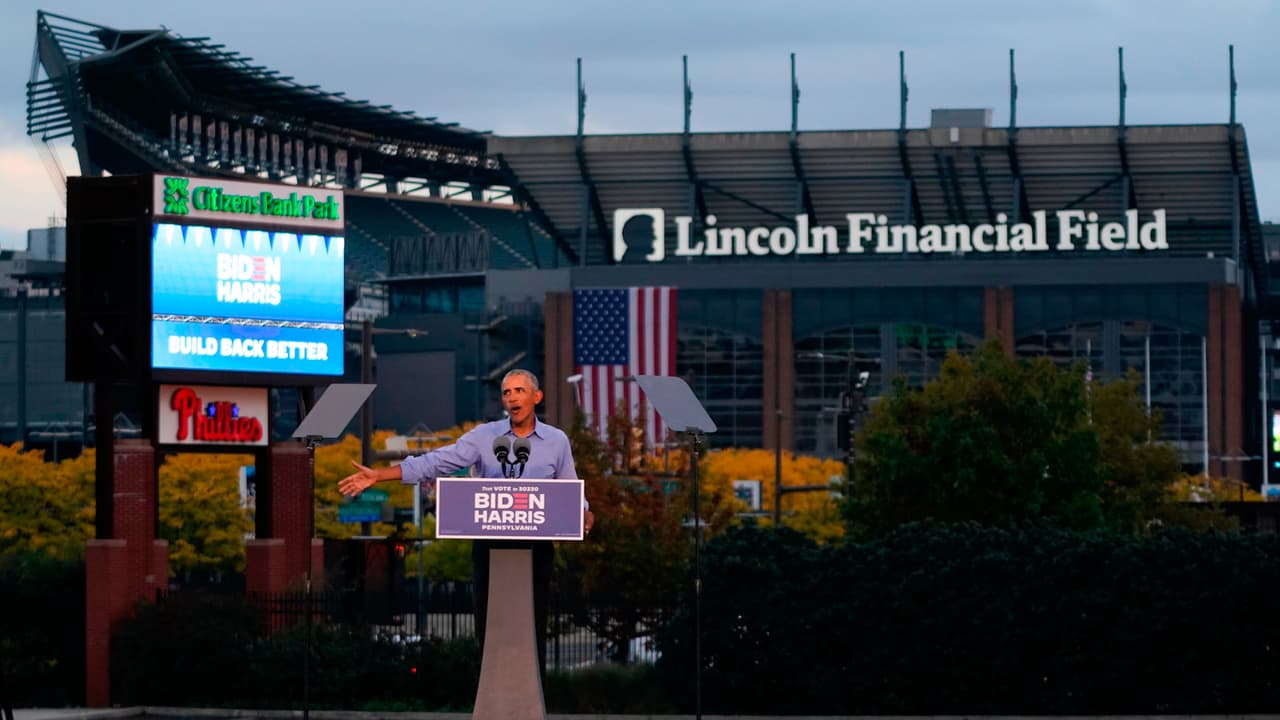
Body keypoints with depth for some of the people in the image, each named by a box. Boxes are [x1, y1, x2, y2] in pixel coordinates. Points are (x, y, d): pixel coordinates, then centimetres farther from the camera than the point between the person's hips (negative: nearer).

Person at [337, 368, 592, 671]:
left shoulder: (557, 441, 6)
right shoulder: (484, 436, 3)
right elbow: (437, 462, -1)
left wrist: (583, 513, -10)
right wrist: (378, 475, -8)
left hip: (535, 546, 0)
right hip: (491, 542, 0)